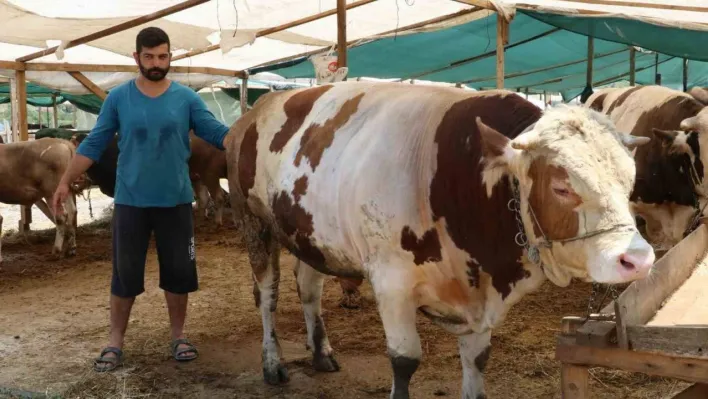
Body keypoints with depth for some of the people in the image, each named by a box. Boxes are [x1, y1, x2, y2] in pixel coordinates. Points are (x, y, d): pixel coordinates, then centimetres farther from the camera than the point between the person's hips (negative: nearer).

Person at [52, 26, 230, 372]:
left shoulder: (187, 98, 0)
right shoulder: (118, 98, 0)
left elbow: (218, 133, -4)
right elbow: (94, 144, 4)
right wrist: (65, 182, 3)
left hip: (176, 200, 1)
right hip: (130, 201, 0)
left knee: (178, 270, 8)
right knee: (125, 273, 6)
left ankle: (178, 336, 25)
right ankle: (115, 343, 18)